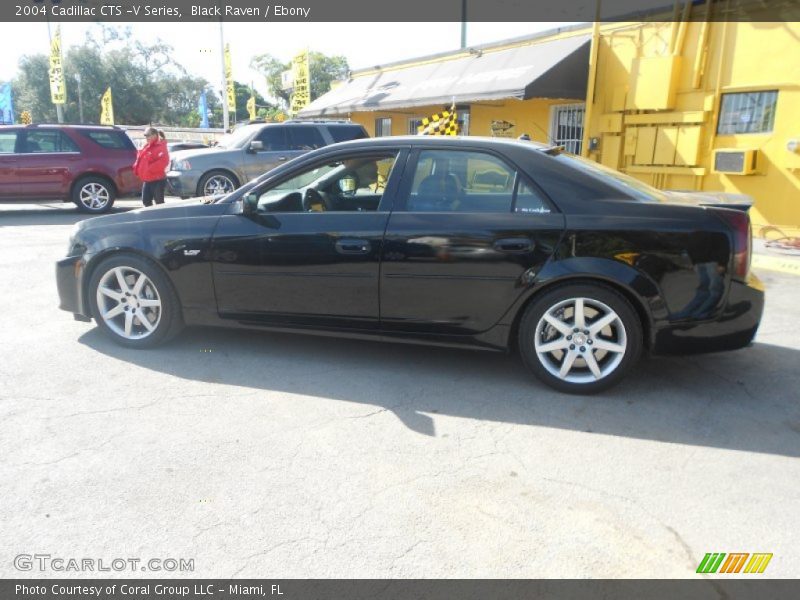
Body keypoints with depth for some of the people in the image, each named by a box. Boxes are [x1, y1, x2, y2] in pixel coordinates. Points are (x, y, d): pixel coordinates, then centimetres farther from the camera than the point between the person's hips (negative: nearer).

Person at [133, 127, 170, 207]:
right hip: (147, 180, 9)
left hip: (158, 180, -9)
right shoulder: (145, 147, 16)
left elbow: (164, 161, -28)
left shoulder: (160, 147, -12)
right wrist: (136, 168, 9)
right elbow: (140, 160, 27)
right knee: (146, 200, 12)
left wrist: (151, 168, -26)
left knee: (159, 202, -5)